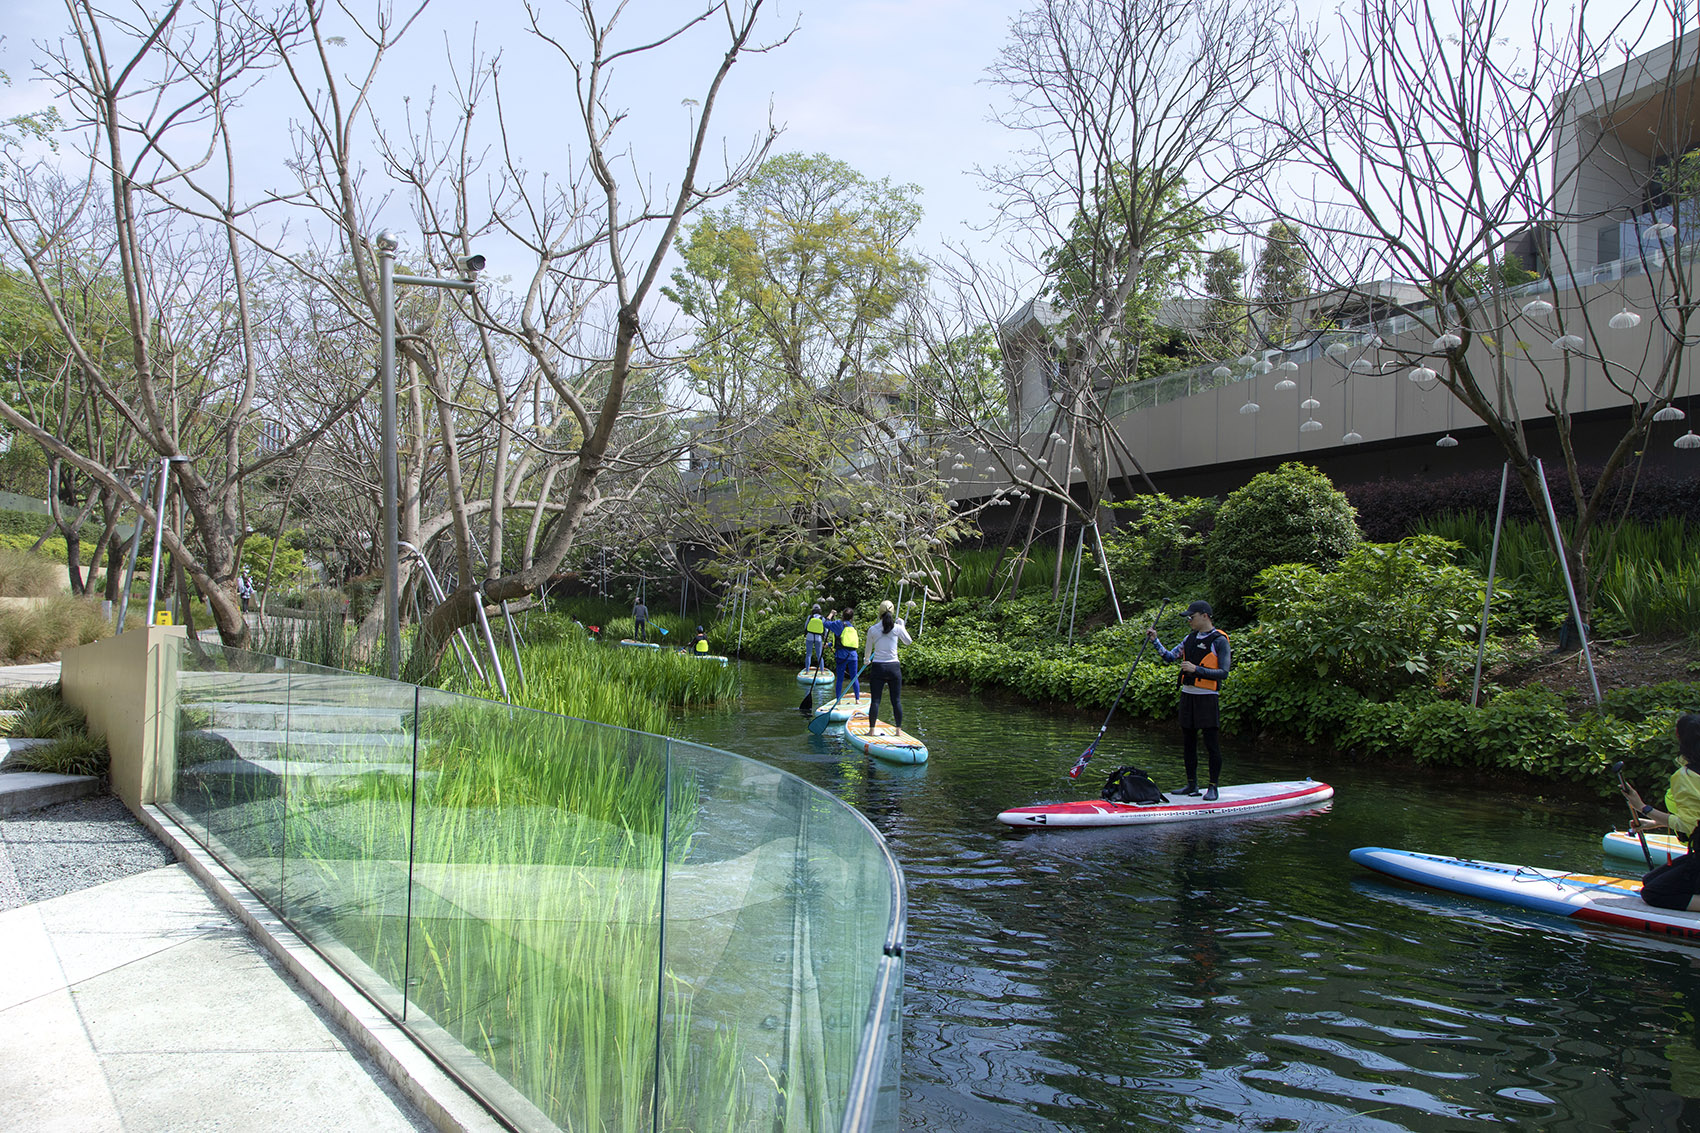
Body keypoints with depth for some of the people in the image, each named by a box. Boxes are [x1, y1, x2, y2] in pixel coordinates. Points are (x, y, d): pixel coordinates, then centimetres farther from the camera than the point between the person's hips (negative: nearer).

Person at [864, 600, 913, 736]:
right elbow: (909, 642, 15)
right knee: (897, 700, 7)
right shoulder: (897, 628, -3)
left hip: (877, 668, 0)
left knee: (875, 700, 2)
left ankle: (872, 729, 3)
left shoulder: (872, 629, -2)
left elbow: (869, 649, 10)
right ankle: (898, 729, 10)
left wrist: (867, 661, 30)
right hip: (893, 667, 1)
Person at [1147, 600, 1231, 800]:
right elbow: (1170, 656, 14)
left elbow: (1223, 673, -14)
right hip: (1188, 695, 7)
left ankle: (1213, 787, 5)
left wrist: (1196, 669, -22)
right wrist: (1155, 640, 3)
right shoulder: (1190, 638, 13)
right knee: (1188, 744, 10)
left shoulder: (1219, 640, -8)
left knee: (1212, 744, -2)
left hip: (1207, 697, -7)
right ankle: (1192, 785, 19)